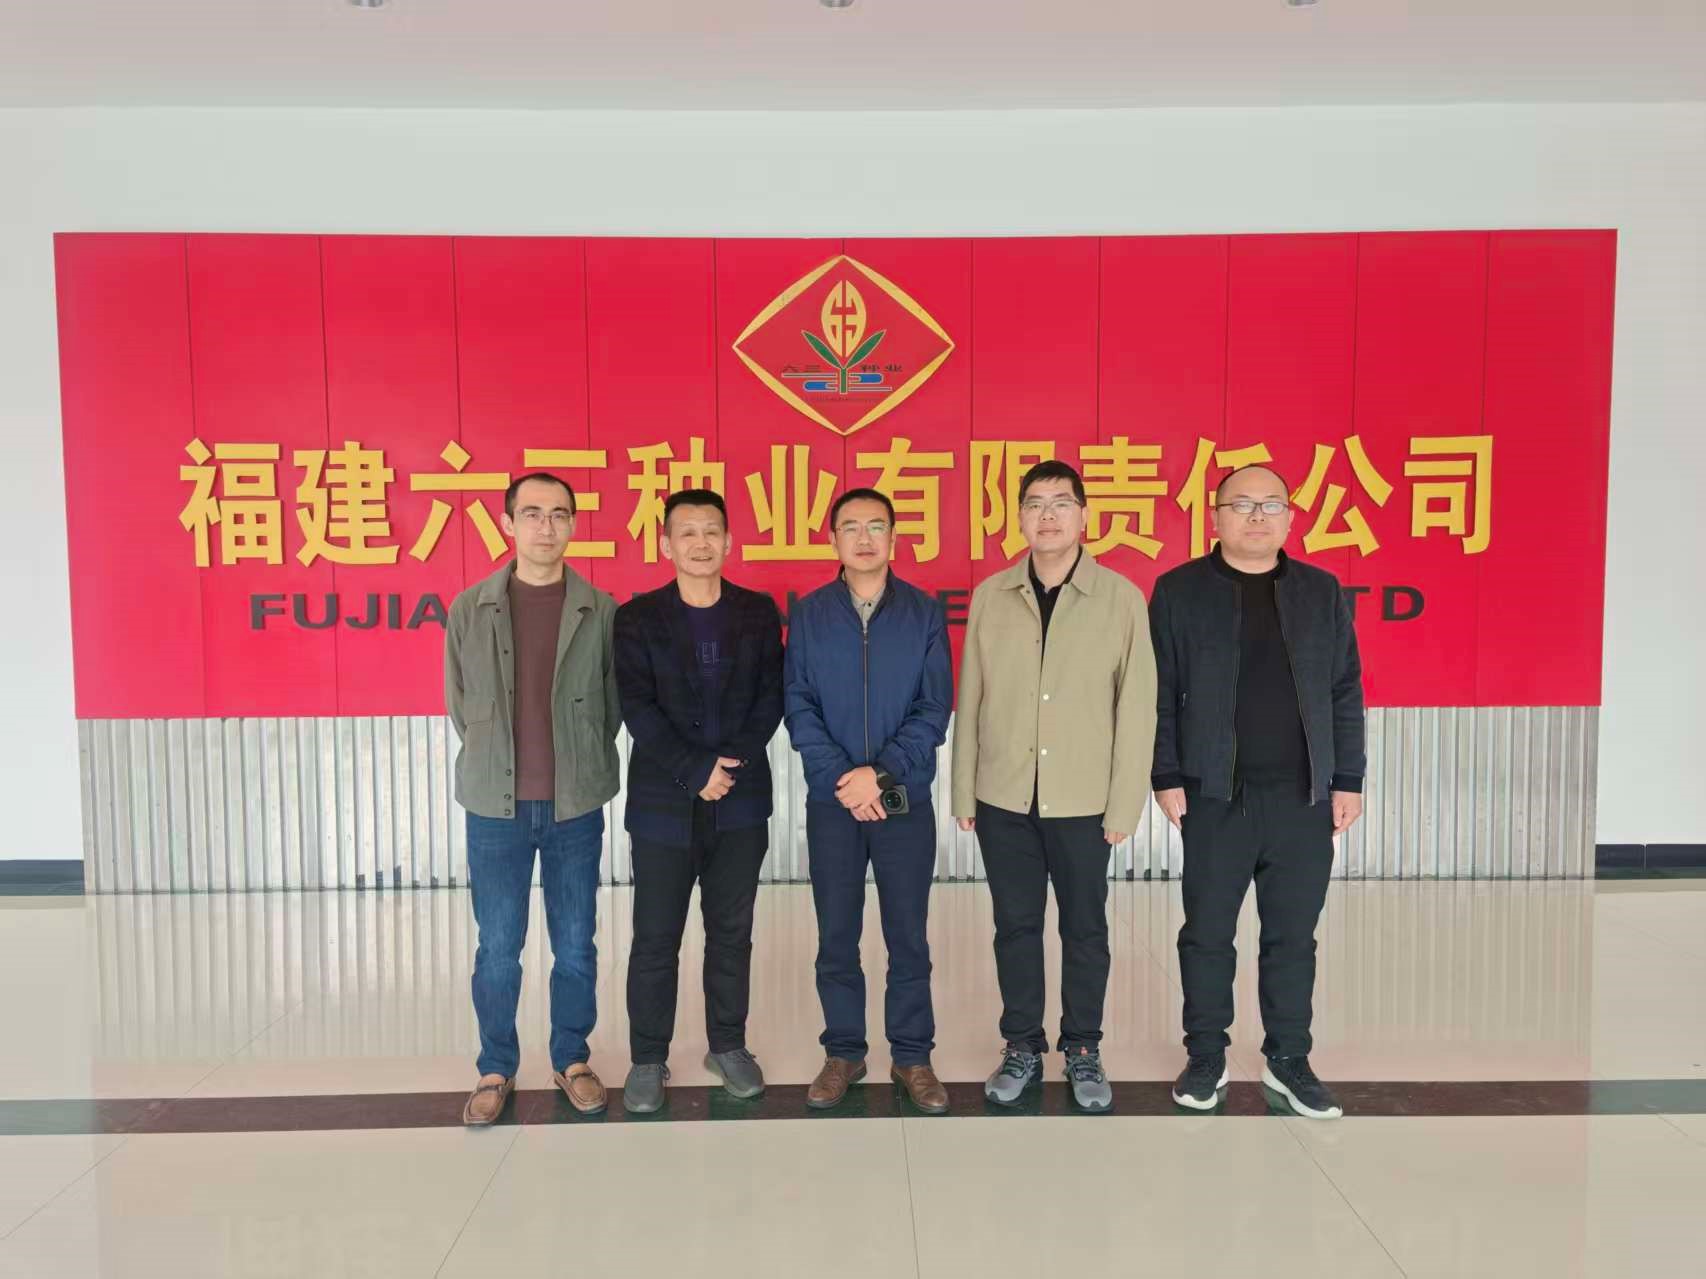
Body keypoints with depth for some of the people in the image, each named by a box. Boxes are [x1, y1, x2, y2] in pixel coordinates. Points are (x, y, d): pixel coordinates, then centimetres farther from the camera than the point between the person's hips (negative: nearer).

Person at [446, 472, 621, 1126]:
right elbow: (459, 704, 9)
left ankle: (572, 1059, 27)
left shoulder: (600, 610, -2)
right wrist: (495, 762, 9)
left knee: (575, 944, 10)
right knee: (497, 948, 8)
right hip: (495, 805, 0)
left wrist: (578, 768, 6)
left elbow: (612, 703, 6)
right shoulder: (470, 609, 1)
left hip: (576, 805, 0)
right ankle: (496, 1069, 25)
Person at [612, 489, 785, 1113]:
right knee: (655, 938, 5)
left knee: (732, 931, 11)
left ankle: (728, 1046, 26)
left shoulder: (758, 613, 6)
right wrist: (696, 771, -15)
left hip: (741, 800, 2)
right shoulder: (637, 618, 1)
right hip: (663, 801, -1)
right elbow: (638, 709, -7)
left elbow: (770, 698, 2)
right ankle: (648, 1059, 19)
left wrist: (733, 763, -11)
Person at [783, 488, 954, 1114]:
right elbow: (798, 706, -2)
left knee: (908, 934, 8)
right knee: (837, 937, 9)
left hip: (906, 800, -1)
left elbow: (935, 708, -4)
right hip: (830, 801, 1)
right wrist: (843, 778, -13)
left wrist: (881, 773, -14)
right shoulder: (808, 614, 2)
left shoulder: (924, 613, 0)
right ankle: (843, 1051, 24)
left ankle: (912, 1055, 22)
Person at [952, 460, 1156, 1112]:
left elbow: (1136, 708, -3)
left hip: (1083, 801, -1)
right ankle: (1022, 1047, 28)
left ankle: (1083, 1050, 28)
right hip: (1003, 797, 2)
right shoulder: (990, 596, 2)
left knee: (1085, 929, 10)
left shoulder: (1122, 598, -4)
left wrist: (1125, 805, -5)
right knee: (1016, 926, 12)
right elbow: (970, 699, 4)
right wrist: (963, 793, 4)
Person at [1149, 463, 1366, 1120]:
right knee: (1207, 933, 7)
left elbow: (1345, 694, 9)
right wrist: (1166, 778, -6)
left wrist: (1348, 781, 4)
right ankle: (1205, 1058, 22)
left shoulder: (1322, 591, 9)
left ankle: (1288, 1059, 24)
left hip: (1303, 797, 2)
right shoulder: (1179, 591, 1)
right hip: (1214, 795, -2)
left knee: (1292, 936, 10)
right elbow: (1160, 694, -1)